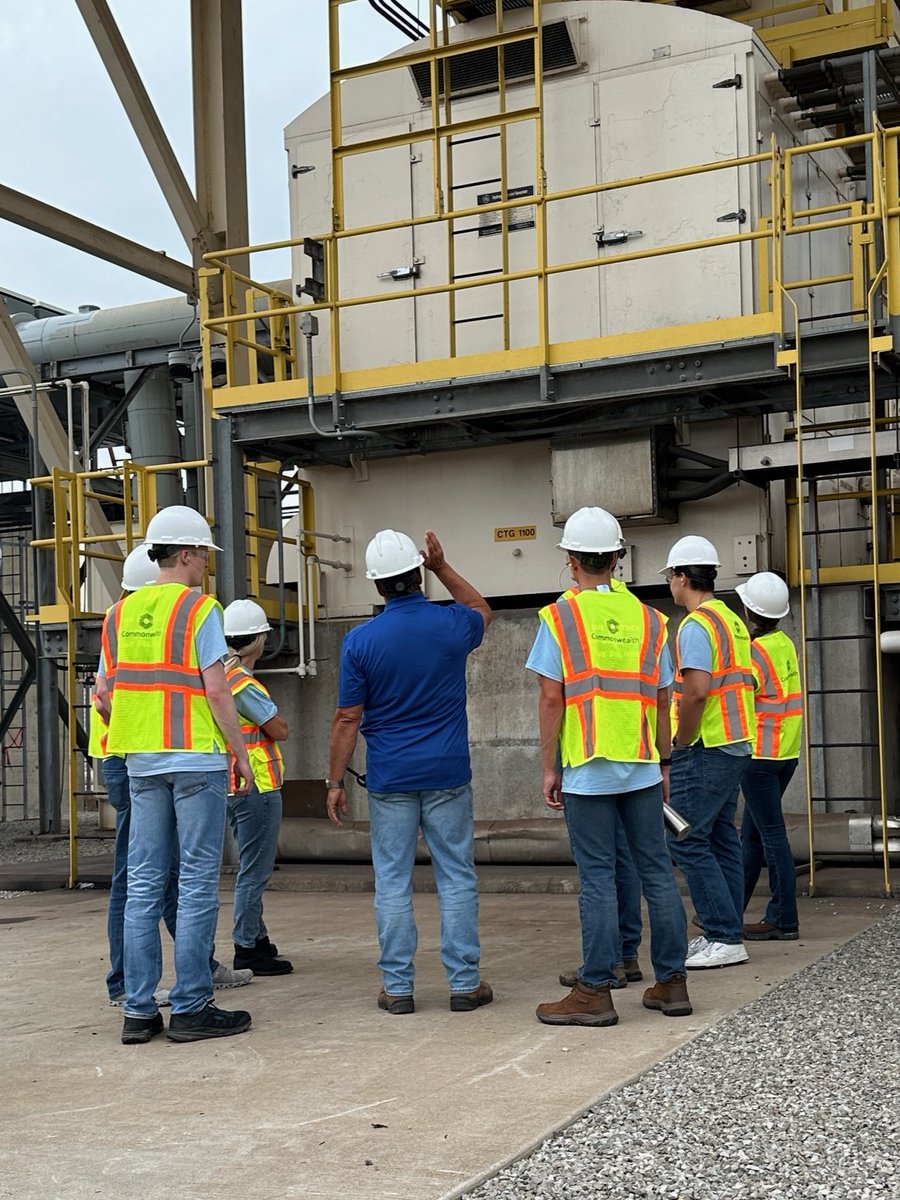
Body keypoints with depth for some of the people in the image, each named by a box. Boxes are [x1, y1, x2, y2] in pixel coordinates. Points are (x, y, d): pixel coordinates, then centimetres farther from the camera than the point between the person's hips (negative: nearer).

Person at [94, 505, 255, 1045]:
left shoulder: (120, 613, 11)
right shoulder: (199, 609, -8)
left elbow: (103, 696, 11)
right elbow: (217, 690, -13)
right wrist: (240, 753, -5)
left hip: (142, 762, 6)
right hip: (197, 758, -6)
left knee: (143, 885, 8)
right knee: (198, 885, 0)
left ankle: (139, 1010, 11)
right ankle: (191, 1007, 2)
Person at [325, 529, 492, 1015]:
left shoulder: (360, 640, -7)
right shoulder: (452, 626, -4)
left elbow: (348, 719, -5)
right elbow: (482, 610, 23)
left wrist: (335, 781, 3)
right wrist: (443, 567, 20)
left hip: (390, 779, -1)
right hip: (448, 774, 1)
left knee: (392, 883, 6)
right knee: (456, 878, 7)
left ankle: (397, 987, 9)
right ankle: (464, 983, 10)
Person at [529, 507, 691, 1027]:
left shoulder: (560, 617, -3)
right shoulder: (648, 619, 9)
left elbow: (551, 698, -7)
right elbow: (662, 700, 11)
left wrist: (549, 769, -1)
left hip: (588, 770, -4)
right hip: (642, 767, 4)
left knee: (598, 879, -1)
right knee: (657, 871, 9)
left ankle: (596, 992, 4)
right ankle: (672, 983, 15)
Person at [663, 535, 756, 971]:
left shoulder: (696, 625, -15)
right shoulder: (732, 621, 16)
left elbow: (696, 691, -25)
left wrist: (680, 743, -13)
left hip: (705, 749, -10)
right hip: (736, 744, 10)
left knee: (687, 840, -7)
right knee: (721, 838, 12)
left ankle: (723, 938, -7)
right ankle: (725, 933, 15)